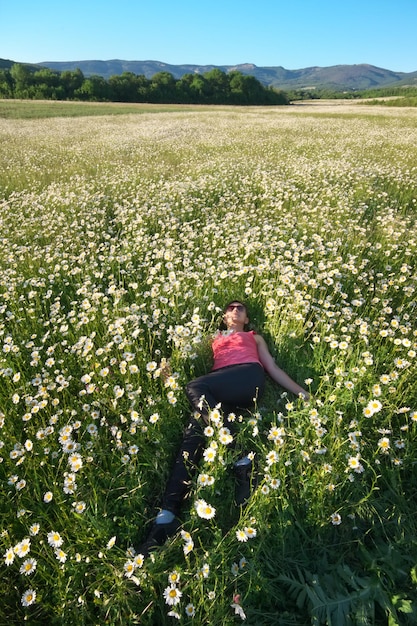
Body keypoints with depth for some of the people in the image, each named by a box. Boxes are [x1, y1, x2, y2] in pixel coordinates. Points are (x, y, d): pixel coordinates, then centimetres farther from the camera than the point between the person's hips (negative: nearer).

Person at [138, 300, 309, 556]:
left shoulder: (254, 337, 32)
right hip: (217, 391, 3)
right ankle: (167, 516, -34)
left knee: (195, 388, -31)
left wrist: (303, 393, 11)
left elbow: (273, 368, 23)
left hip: (249, 378, -2)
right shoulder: (214, 339, 36)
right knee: (195, 429, -26)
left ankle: (242, 462, -32)